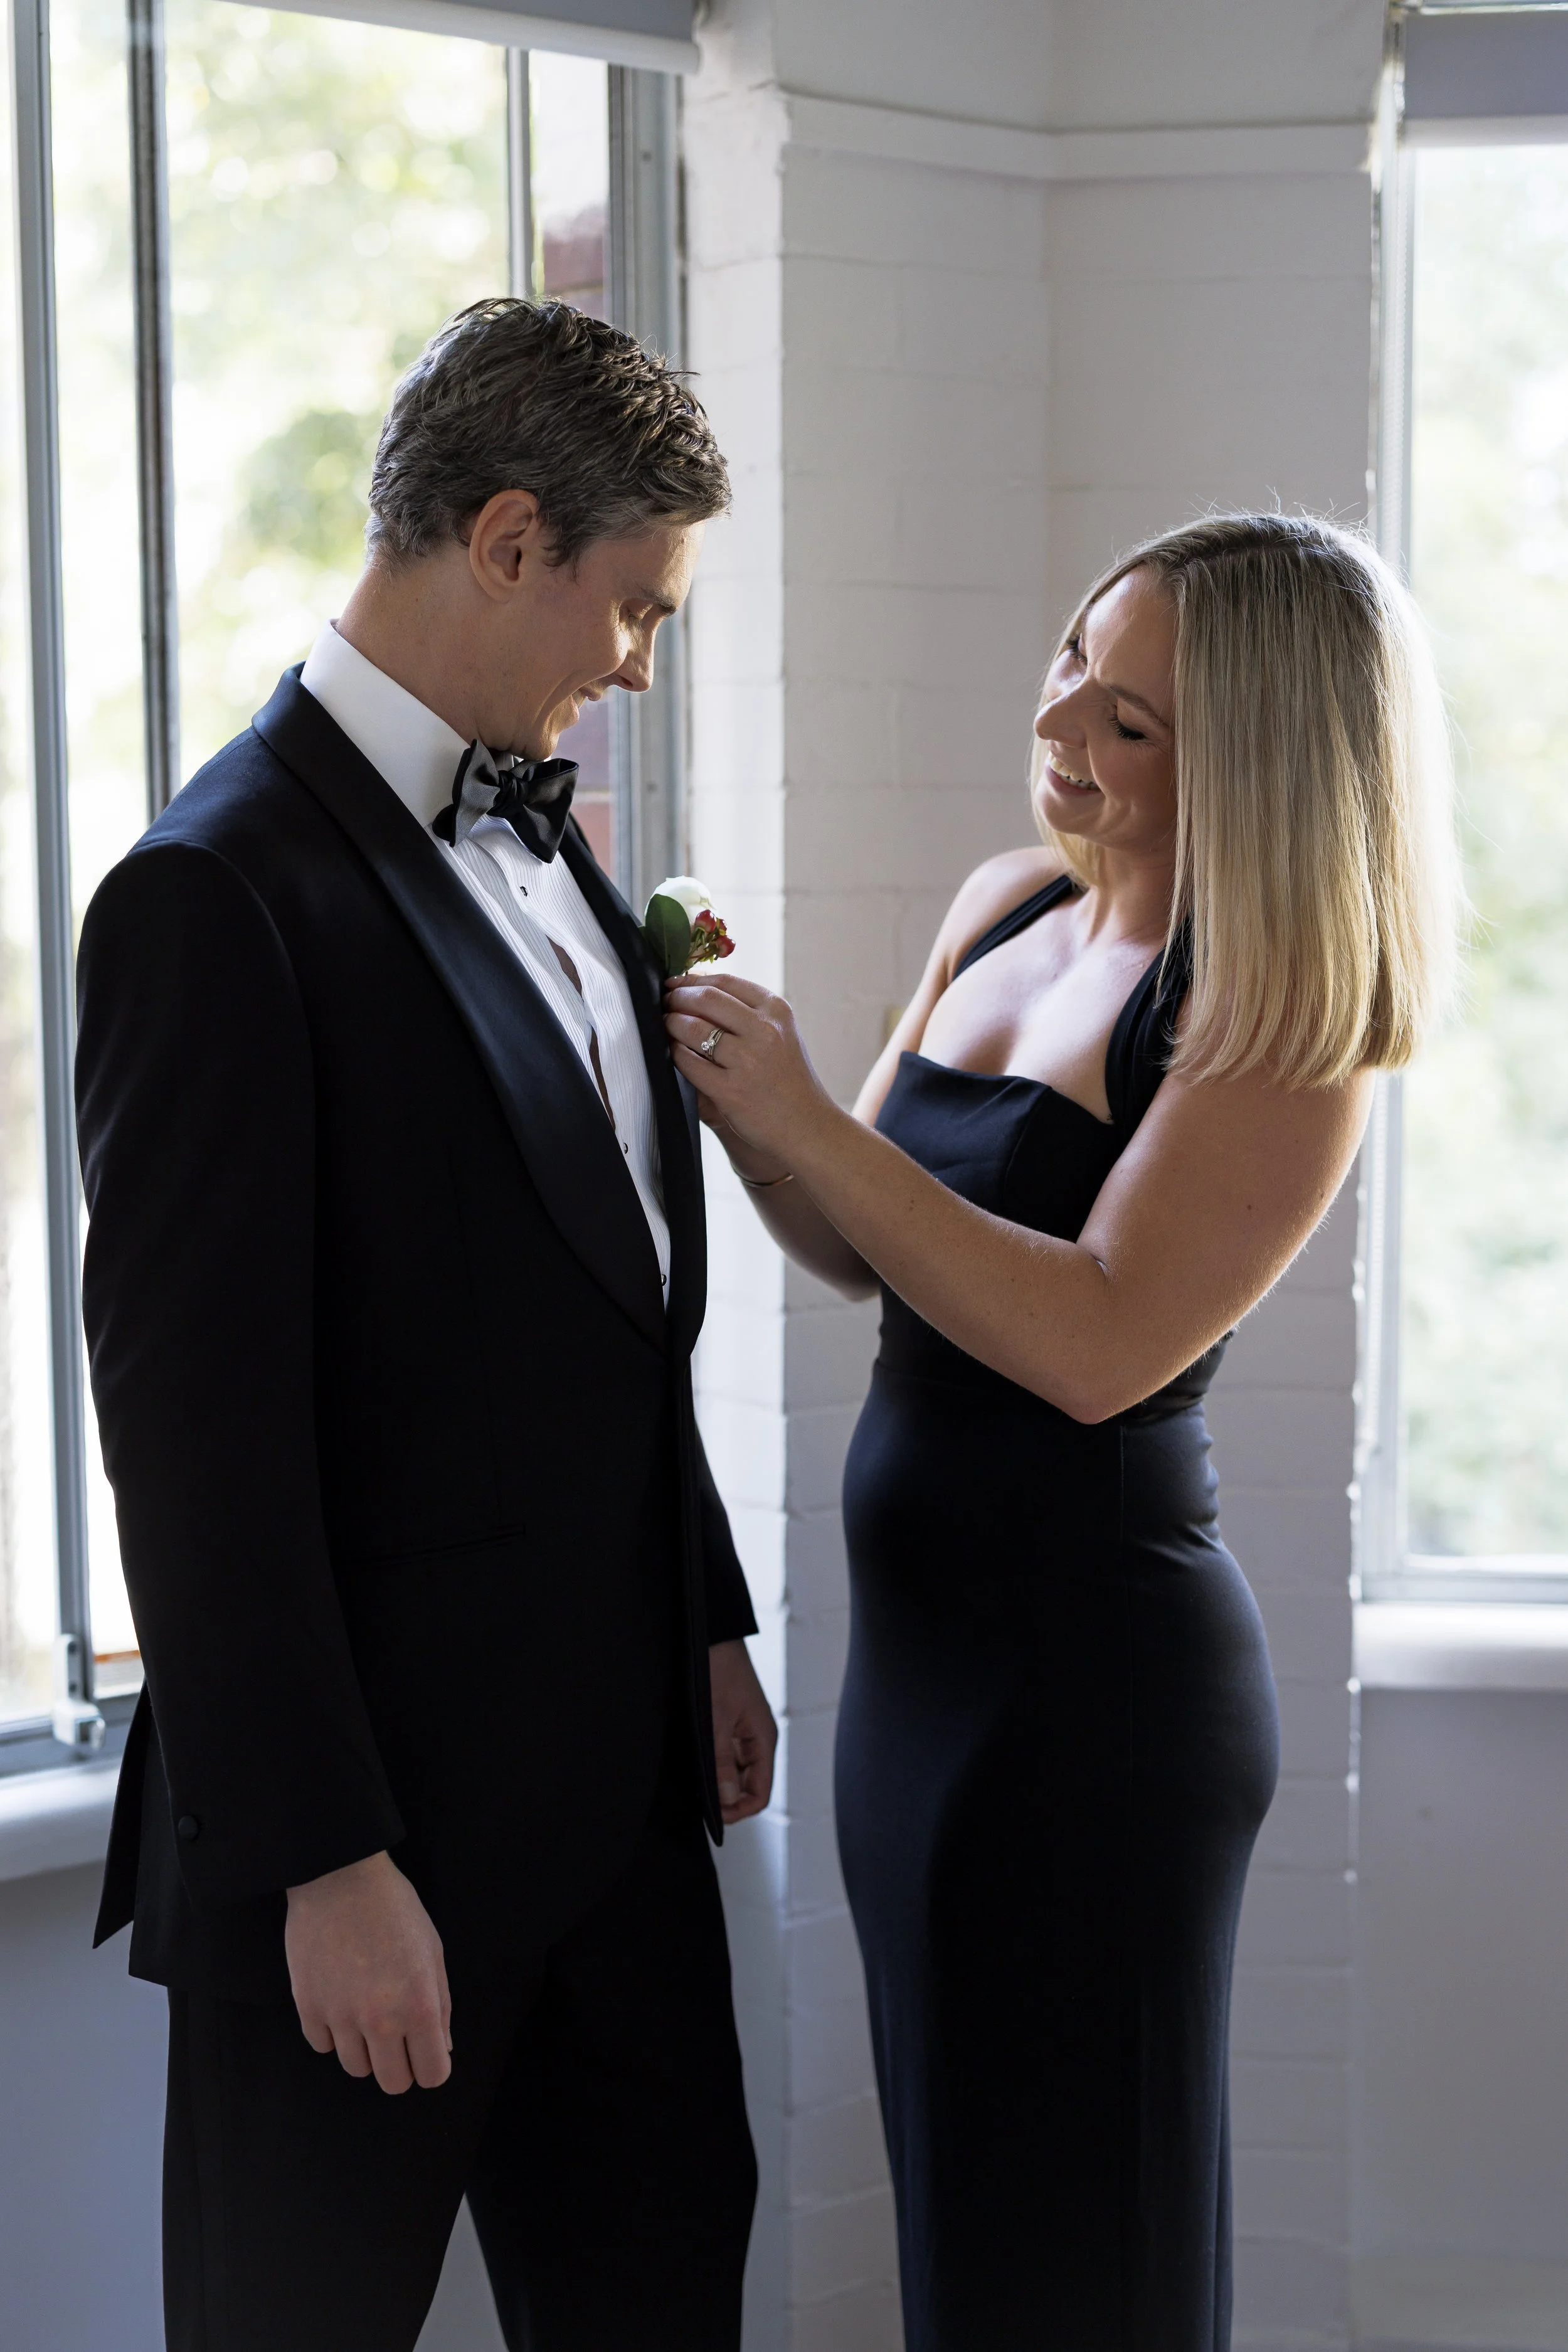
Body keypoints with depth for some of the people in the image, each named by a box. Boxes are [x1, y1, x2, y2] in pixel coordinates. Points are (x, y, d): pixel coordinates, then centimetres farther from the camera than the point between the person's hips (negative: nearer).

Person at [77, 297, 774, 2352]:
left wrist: (711, 1624, 18)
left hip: (614, 1776, 8)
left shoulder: (533, 837, 10)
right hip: (379, 1818, -8)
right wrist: (323, 1858, -19)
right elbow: (197, 1428, -20)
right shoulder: (222, 893, -17)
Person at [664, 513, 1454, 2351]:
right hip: (926, 1644, 8)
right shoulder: (1004, 908, 7)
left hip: (1098, 1674, -8)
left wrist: (805, 1120, -21)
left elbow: (1099, 1344, -24)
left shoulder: (1282, 1010, -16)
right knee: (951, 2199, 20)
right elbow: (868, 1251, 14)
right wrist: (737, 1102, -4)